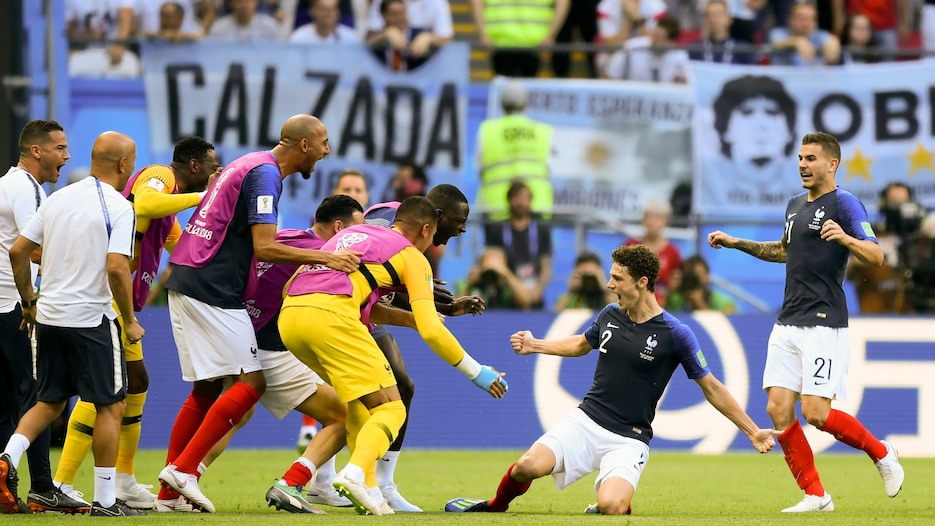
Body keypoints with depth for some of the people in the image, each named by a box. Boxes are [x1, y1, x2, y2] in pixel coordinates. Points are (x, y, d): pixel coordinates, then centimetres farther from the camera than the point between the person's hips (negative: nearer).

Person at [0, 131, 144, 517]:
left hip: (49, 316, 6)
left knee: (50, 402, 18)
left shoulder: (58, 199, 8)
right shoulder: (118, 208, -11)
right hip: (91, 319, -6)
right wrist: (130, 321, -9)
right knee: (111, 406, 5)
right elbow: (117, 269, -20)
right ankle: (104, 500, 6)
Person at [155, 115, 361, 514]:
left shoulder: (250, 165, 19)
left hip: (185, 282, 10)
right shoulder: (264, 174, -12)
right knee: (250, 383, -7)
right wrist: (325, 258, -16)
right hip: (212, 291, -10)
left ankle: (169, 492, 11)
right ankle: (183, 469, -10)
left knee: (206, 389, 13)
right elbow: (264, 248, -19)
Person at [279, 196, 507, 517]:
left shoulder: (353, 234, 32)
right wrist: (477, 373, 15)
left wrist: (414, 316, 52)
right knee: (390, 410, -1)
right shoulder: (412, 257, 13)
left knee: (359, 401, 25)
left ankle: (366, 488, 15)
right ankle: (354, 475, -27)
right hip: (331, 318, -7)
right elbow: (431, 331, 5)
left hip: (288, 316, 7)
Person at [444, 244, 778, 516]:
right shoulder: (610, 316, 4)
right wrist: (535, 345, 22)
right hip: (586, 421, 4)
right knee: (529, 465, -21)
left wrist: (752, 432, -4)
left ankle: (619, 502, 9)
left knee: (611, 506, -29)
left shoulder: (675, 334, -12)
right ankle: (496, 506, 10)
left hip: (629, 440, -4)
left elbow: (712, 389, -3)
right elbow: (581, 344, 28)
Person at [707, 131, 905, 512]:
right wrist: (737, 243, 28)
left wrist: (845, 238, -37)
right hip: (788, 324, 8)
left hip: (824, 324, -8)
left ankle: (882, 454, 11)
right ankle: (815, 496, 4)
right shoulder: (796, 205, 17)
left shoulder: (844, 203, -8)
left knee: (816, 413, -13)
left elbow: (876, 256, -18)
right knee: (778, 408, -3)